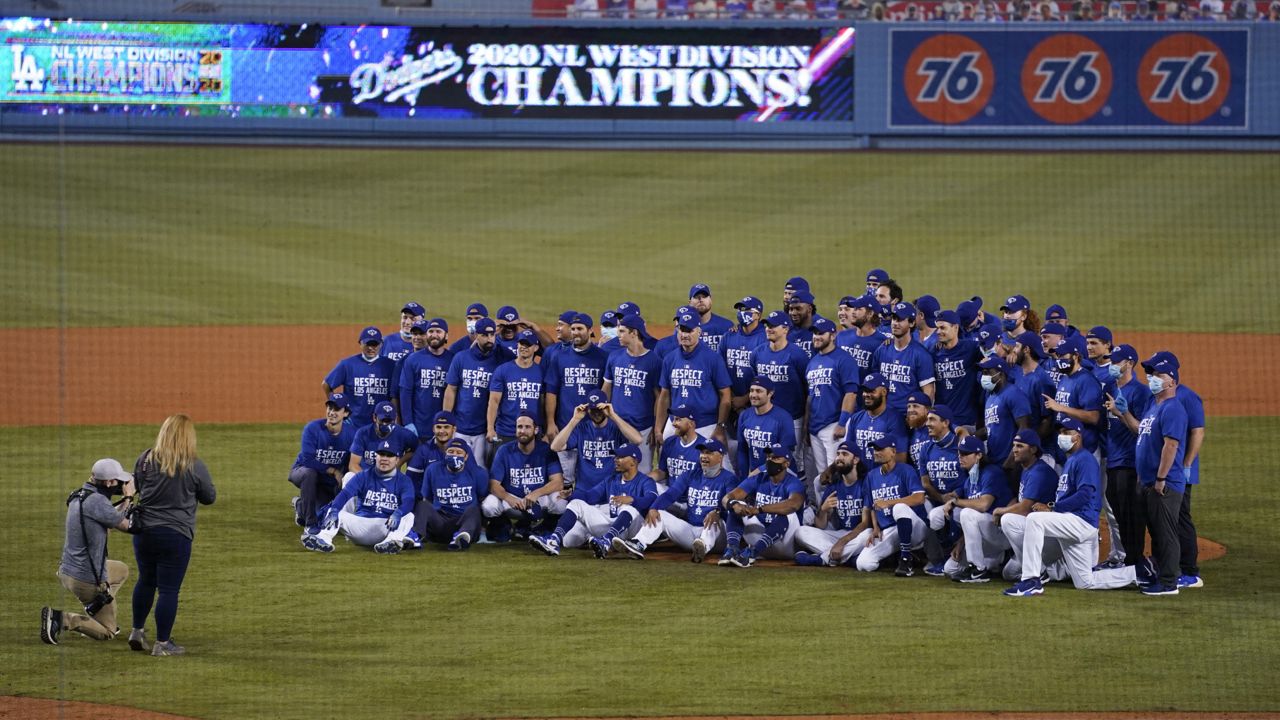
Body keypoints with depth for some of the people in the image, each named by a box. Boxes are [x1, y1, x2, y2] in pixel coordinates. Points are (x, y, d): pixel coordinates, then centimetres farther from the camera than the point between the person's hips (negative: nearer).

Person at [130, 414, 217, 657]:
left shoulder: (146, 460, -3)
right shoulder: (194, 466, -11)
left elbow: (136, 487, 14)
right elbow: (210, 497, 3)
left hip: (144, 532, 4)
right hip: (176, 534, -4)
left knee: (145, 581, 22)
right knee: (169, 589, 3)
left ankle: (137, 632, 30)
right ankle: (162, 643, 7)